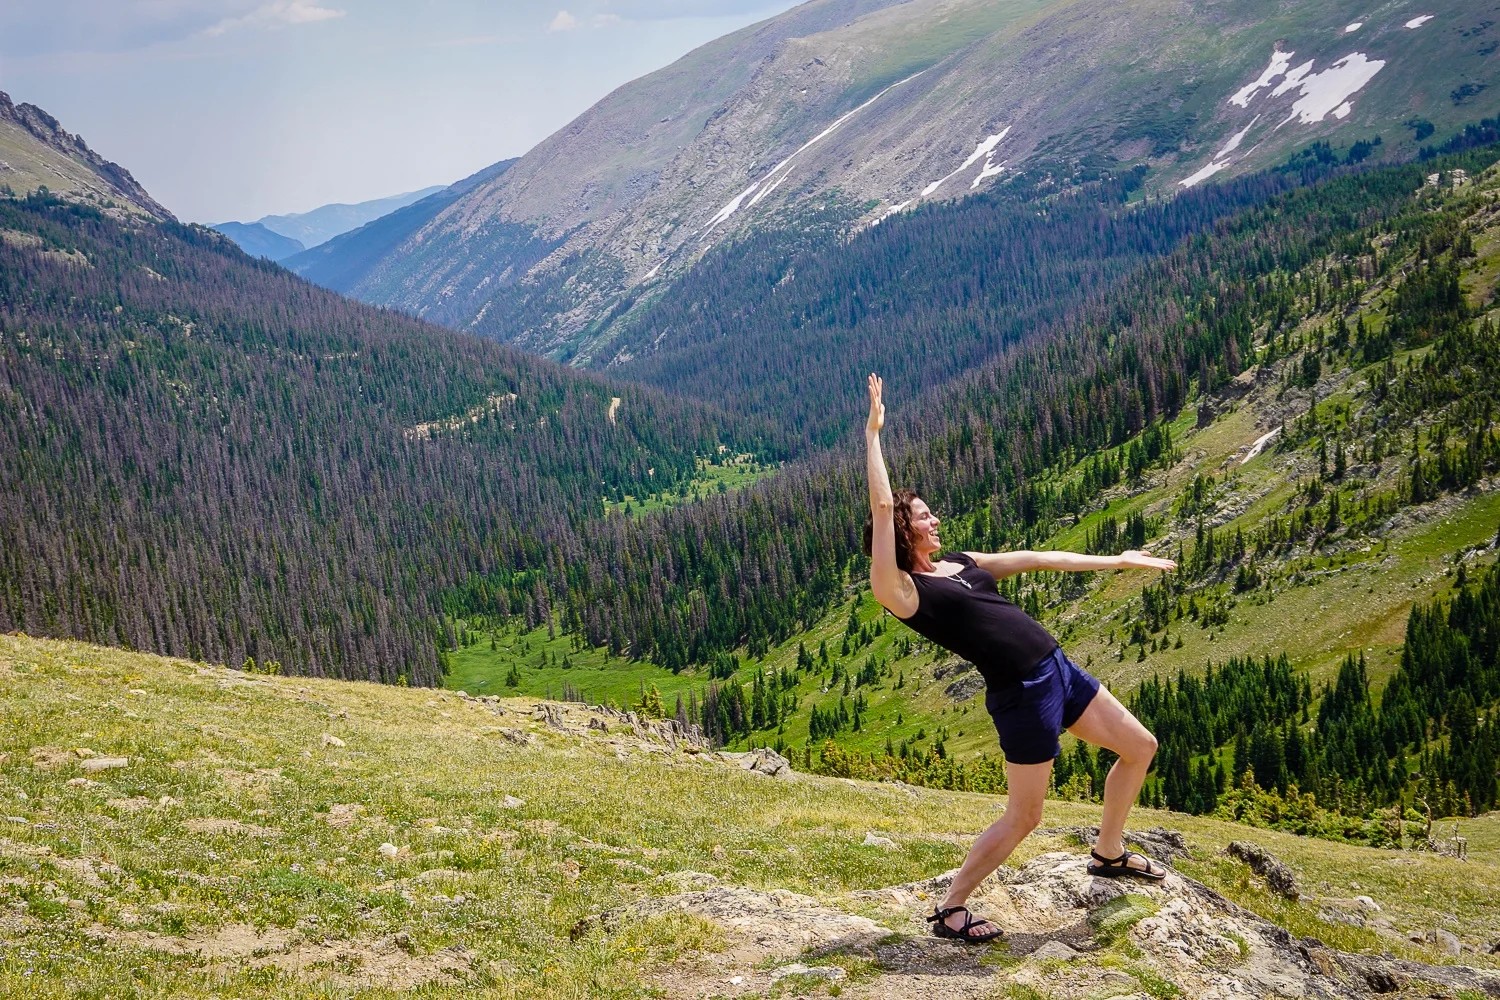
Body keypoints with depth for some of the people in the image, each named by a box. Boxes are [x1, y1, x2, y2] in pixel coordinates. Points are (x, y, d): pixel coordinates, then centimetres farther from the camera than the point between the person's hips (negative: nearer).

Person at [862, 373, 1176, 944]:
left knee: (1140, 748, 17)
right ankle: (949, 910, 14)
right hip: (1021, 695, -9)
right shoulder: (902, 592, -11)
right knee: (1023, 816, -1)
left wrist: (1116, 561, 19)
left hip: (1058, 670, 9)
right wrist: (873, 431, -16)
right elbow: (881, 507, -20)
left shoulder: (959, 564, 13)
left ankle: (1110, 854, 36)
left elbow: (1036, 560, 16)